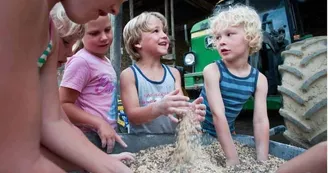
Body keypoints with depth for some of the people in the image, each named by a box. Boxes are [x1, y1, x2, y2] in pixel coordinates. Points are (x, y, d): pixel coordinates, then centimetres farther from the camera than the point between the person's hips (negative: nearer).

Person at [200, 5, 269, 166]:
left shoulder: (259, 79, -11)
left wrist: (262, 160, -20)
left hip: (227, 133, 3)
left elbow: (261, 121, -14)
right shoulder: (212, 70, -23)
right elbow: (218, 114, -28)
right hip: (197, 129, -3)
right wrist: (233, 158, -28)